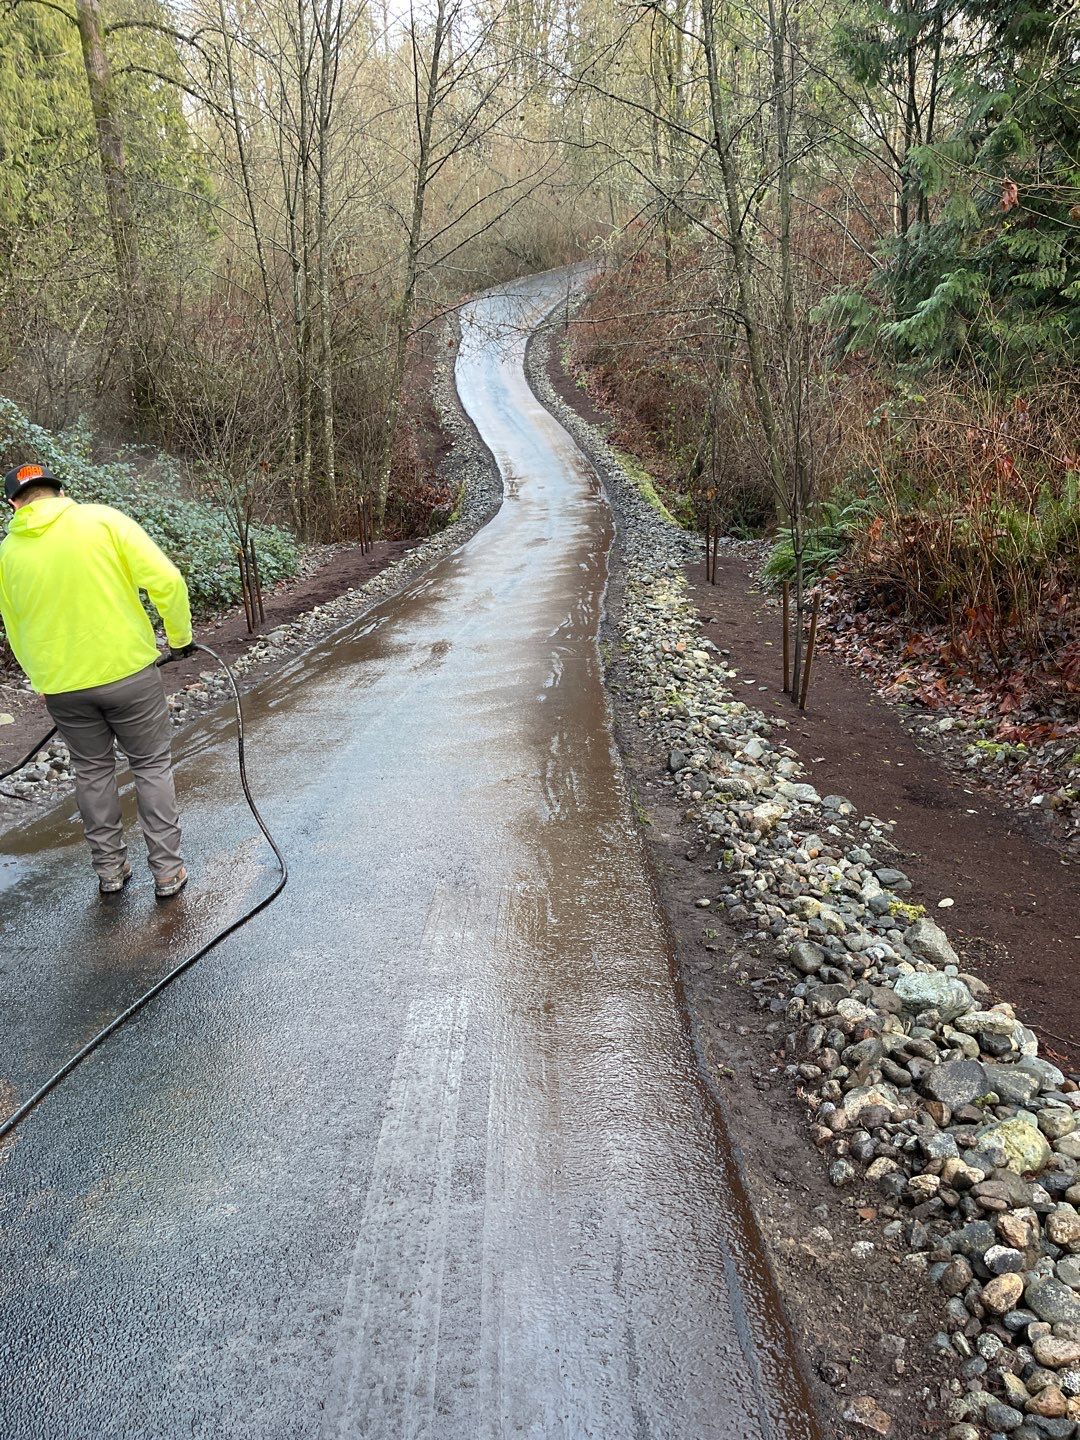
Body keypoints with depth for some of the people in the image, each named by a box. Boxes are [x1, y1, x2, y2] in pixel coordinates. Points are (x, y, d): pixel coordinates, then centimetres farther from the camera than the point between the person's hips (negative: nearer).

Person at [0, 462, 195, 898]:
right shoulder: (103, 520, -6)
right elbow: (166, 579, -14)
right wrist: (181, 636, 1)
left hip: (61, 685, 3)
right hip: (129, 670, -2)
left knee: (92, 771, 20)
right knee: (152, 766, 11)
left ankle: (109, 869, 27)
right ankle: (167, 870, 14)